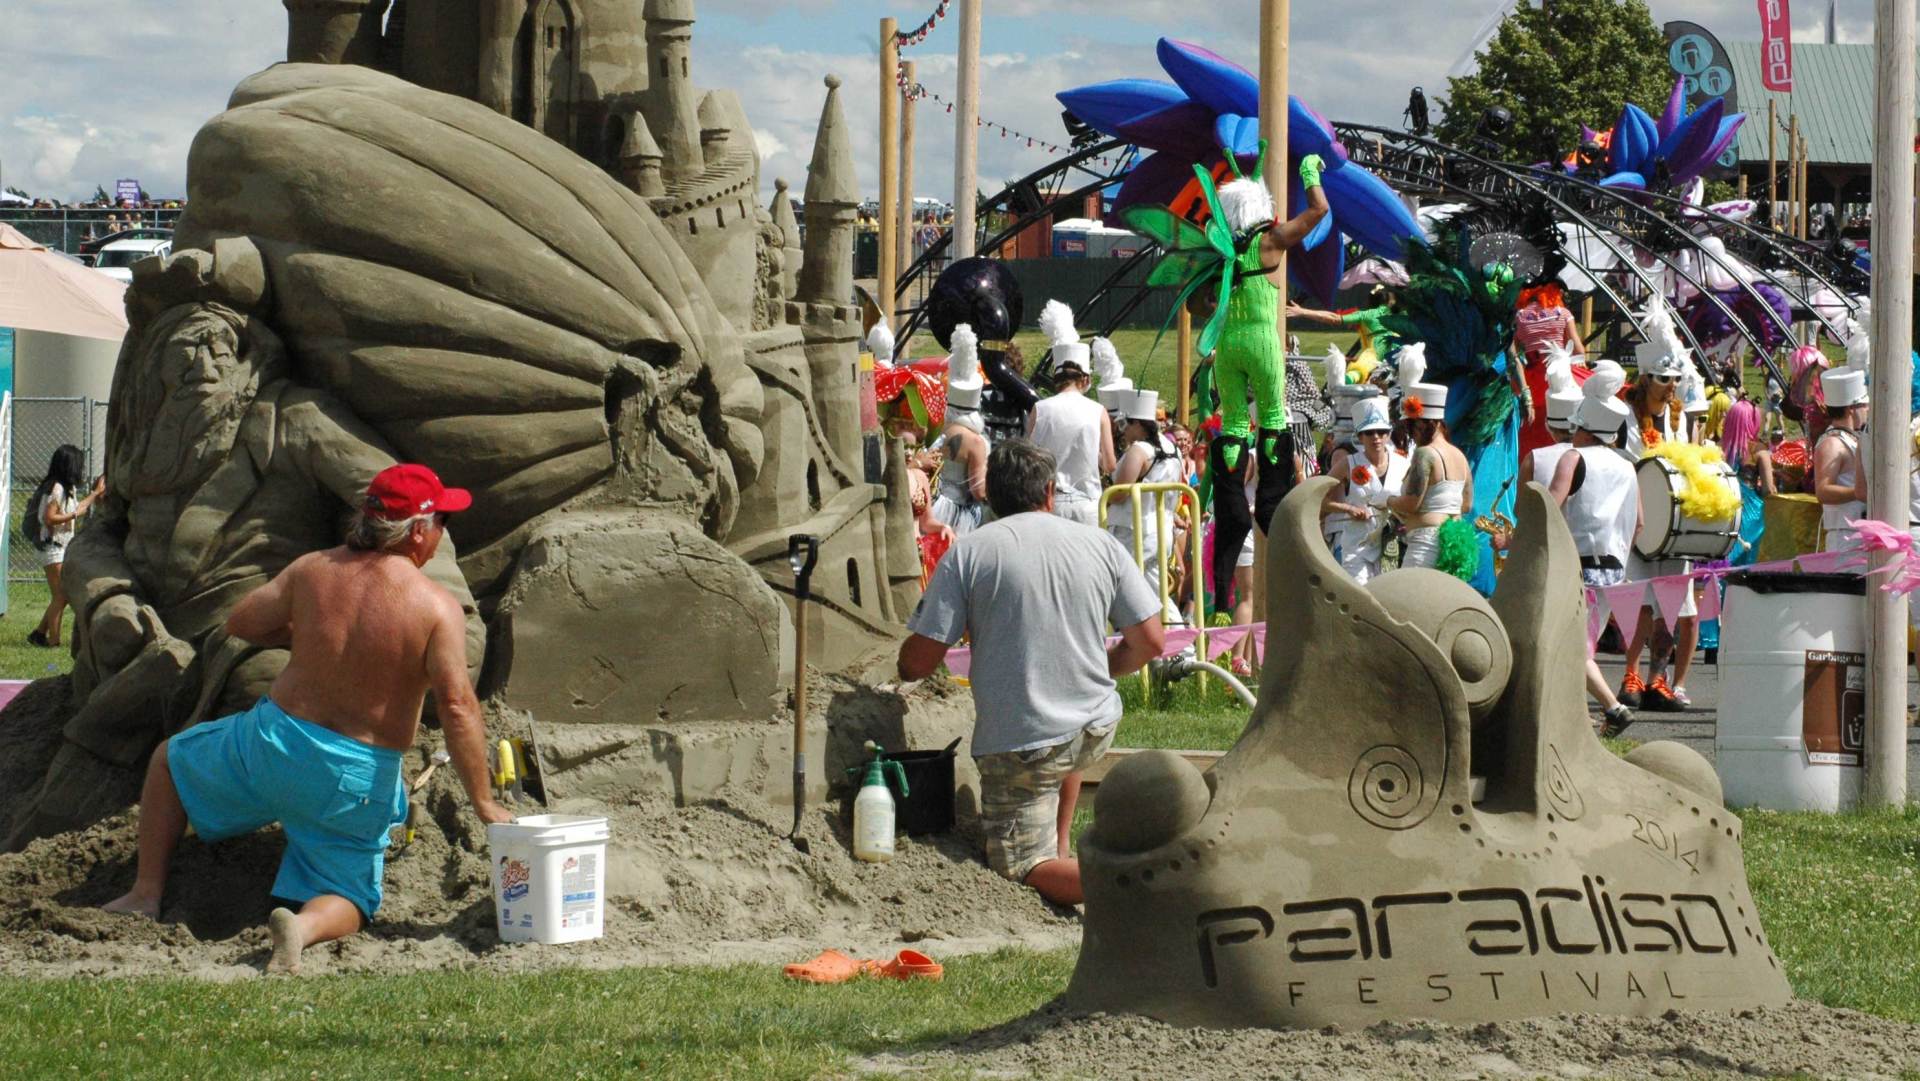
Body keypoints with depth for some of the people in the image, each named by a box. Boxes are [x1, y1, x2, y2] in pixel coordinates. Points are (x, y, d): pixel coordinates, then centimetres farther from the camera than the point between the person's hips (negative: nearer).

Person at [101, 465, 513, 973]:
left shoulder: (313, 570, -4)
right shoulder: (438, 607, -13)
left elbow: (239, 622, 7)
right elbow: (457, 706, -19)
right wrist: (484, 803, -16)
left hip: (275, 741, 2)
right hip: (358, 780, -2)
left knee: (170, 760, 29)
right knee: (347, 899, 13)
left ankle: (146, 894, 21)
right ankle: (303, 926, -22)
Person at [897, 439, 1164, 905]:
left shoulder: (967, 554, -8)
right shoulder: (1101, 546, 0)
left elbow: (918, 661, -10)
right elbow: (1150, 642, 2)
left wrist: (905, 670, 16)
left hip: (1017, 743, -4)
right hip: (1095, 734, 4)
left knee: (1025, 867, 4)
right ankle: (1061, 850, 34)